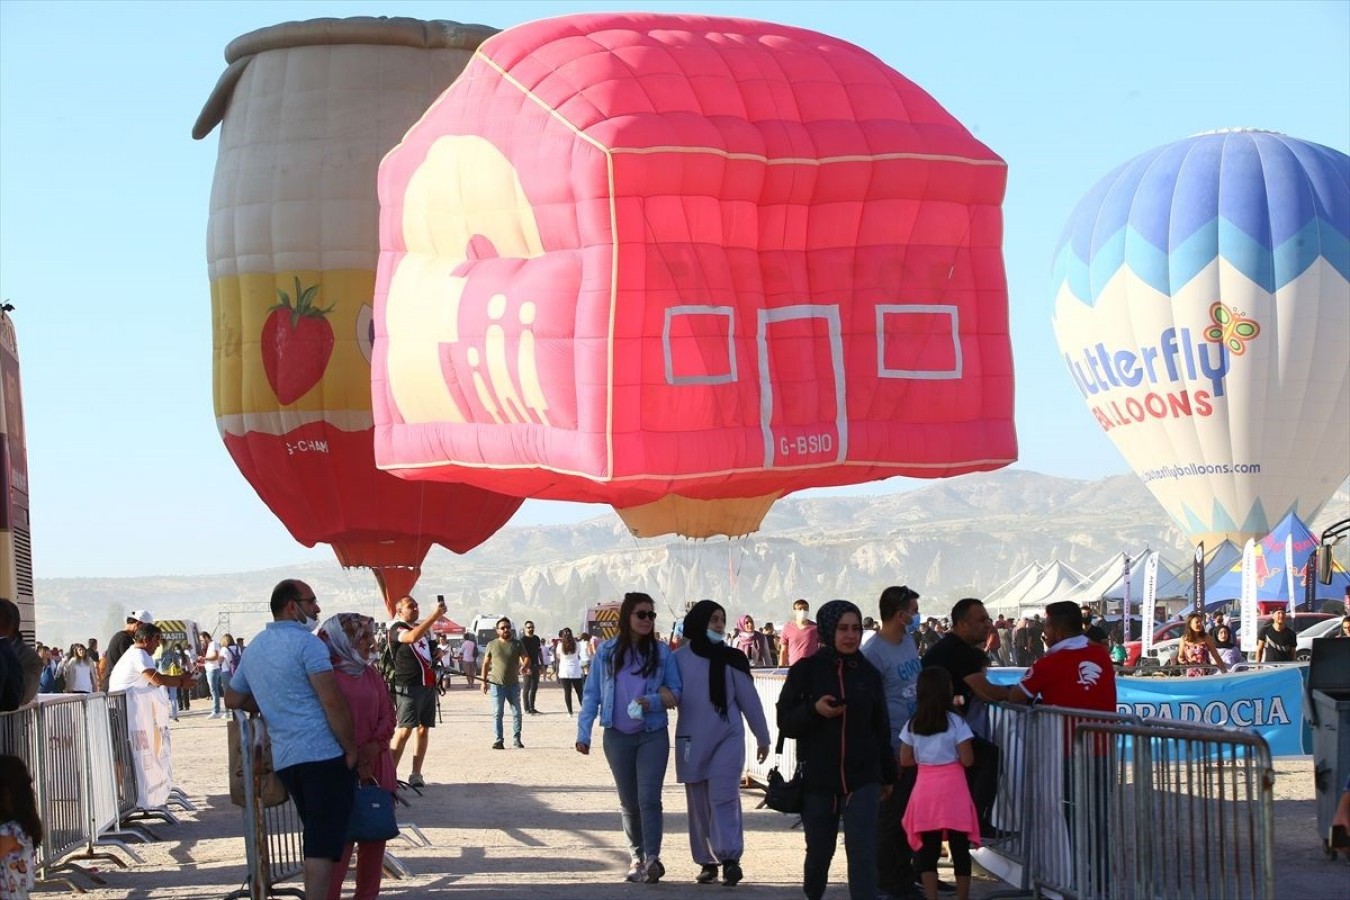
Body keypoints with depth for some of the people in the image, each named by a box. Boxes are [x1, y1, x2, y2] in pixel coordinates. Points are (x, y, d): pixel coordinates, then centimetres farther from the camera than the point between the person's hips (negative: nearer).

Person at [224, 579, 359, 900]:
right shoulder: (306, 642, -9)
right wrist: (351, 749, -9)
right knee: (323, 846, -8)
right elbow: (333, 702, -16)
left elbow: (233, 700, 27)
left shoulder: (254, 649, 16)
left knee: (314, 841, 17)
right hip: (324, 754, -7)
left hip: (285, 759, 8)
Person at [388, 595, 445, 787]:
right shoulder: (397, 628, -4)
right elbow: (412, 637, -28)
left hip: (428, 685, 8)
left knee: (423, 729, 5)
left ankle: (416, 775, 7)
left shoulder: (422, 627, 21)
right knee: (405, 730, -14)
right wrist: (434, 615, -32)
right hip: (408, 686, -8)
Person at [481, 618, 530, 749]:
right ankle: (498, 741, -1)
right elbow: (486, 664, 9)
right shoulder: (492, 645, 6)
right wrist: (484, 681, 3)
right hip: (496, 684, -1)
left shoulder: (517, 644, 6)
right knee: (497, 713, -3)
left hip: (513, 684, 1)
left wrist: (524, 666, -22)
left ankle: (517, 740, 12)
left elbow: (526, 658, 1)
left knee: (516, 713, 4)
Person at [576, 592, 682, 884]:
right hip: (617, 737, 2)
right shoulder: (606, 652, 2)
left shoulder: (662, 653, 1)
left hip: (653, 736, -2)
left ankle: (652, 858, -22)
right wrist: (584, 733, -2)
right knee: (628, 802, 9)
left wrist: (653, 702, -17)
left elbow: (676, 692, 4)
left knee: (649, 798, -14)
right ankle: (636, 856, 20)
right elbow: (591, 693, 4)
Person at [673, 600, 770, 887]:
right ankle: (708, 861, 14)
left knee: (724, 797, -13)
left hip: (727, 738, -2)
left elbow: (749, 699, 5)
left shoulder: (731, 658, 1)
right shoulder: (679, 658, 2)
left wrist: (762, 737, 9)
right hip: (692, 740, 2)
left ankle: (730, 858, -18)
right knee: (699, 804, 6)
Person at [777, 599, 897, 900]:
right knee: (819, 852, 12)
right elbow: (785, 722, -1)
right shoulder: (806, 670, -2)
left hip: (863, 779, 1)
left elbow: (881, 728, 13)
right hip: (818, 779, 0)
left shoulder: (868, 673, 4)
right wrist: (814, 710, -20)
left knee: (863, 855, -10)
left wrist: (888, 775, 17)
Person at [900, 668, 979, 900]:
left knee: (928, 848, 5)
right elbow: (967, 760, -10)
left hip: (925, 790, 3)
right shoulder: (955, 723, -9)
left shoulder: (912, 725, 2)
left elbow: (905, 760, 5)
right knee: (959, 847, 5)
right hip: (952, 790, -3)